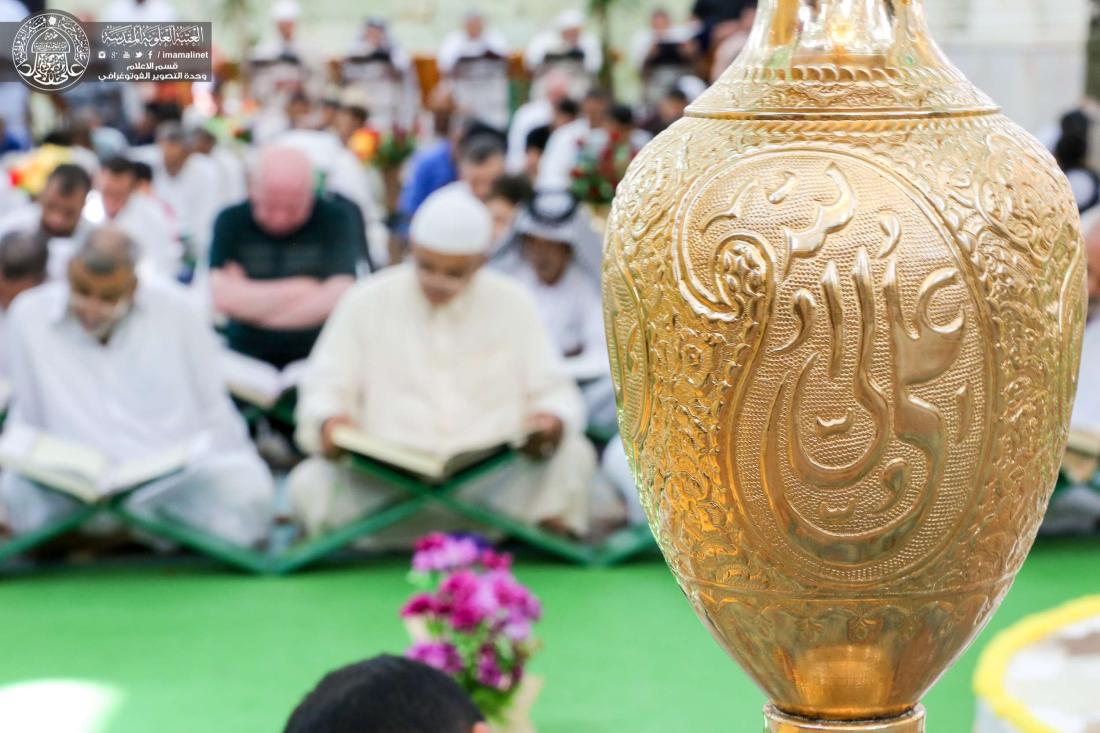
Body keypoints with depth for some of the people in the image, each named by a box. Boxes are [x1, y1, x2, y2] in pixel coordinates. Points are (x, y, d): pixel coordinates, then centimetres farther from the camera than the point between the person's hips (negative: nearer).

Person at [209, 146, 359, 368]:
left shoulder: (335, 219, -3)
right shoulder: (231, 221, 0)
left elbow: (338, 299, -13)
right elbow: (222, 297, -12)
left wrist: (250, 299, -9)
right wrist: (300, 289, -7)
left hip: (315, 358, -1)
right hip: (247, 358, 1)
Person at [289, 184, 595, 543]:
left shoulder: (513, 304, 12)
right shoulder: (366, 301, 9)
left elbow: (553, 390, 12)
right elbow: (326, 387, 8)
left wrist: (553, 418, -14)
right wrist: (328, 420, -17)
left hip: (492, 477, 1)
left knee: (573, 456, -26)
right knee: (311, 483, -30)